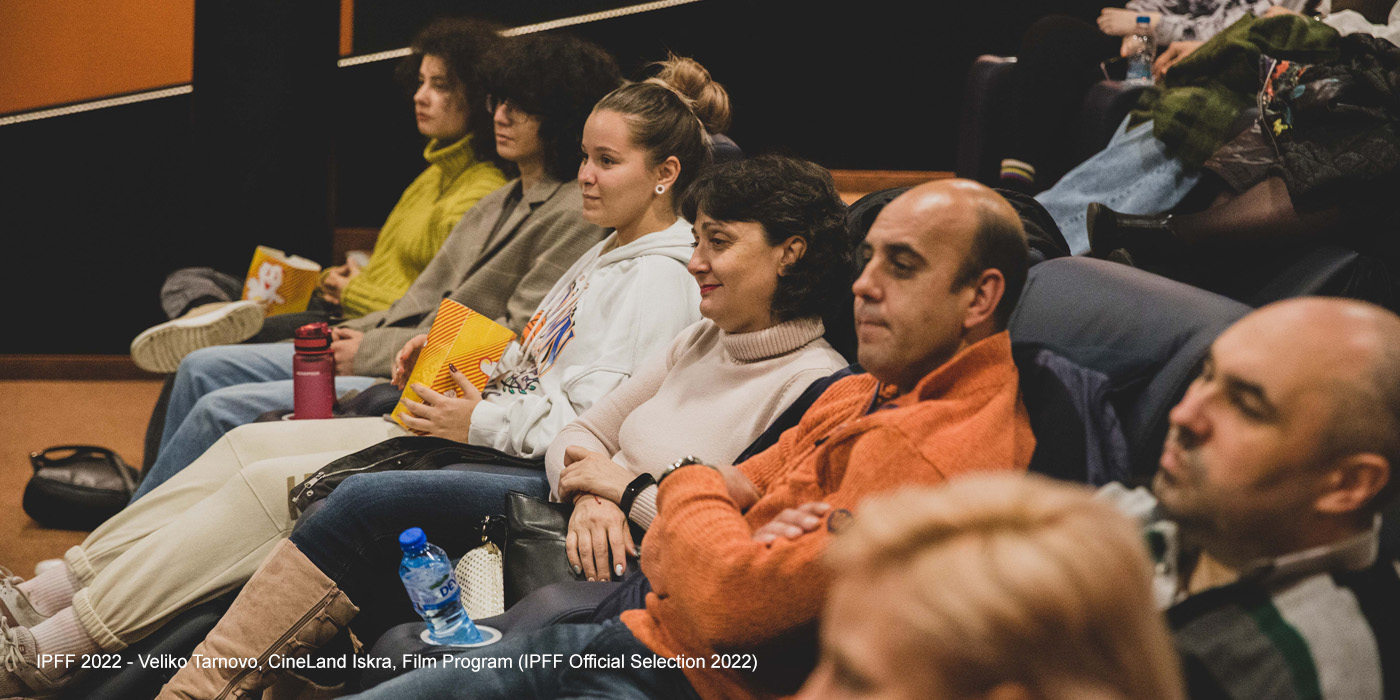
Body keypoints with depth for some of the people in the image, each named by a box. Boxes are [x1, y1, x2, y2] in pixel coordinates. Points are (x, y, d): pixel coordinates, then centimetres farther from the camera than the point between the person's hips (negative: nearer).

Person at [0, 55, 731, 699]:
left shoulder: (659, 283, -14)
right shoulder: (605, 256, 18)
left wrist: (478, 423, -17)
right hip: (463, 428, 10)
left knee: (270, 485, -16)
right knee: (250, 443, 1)